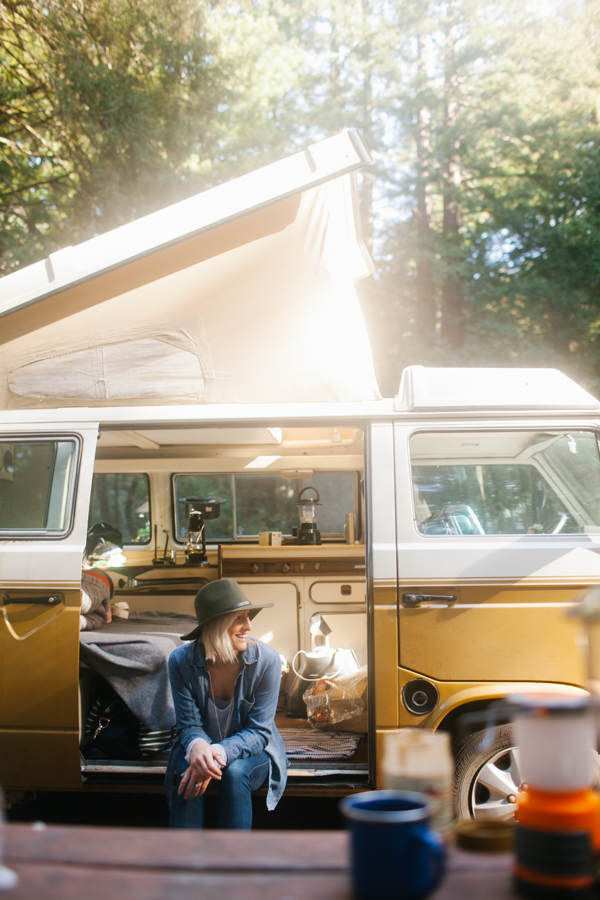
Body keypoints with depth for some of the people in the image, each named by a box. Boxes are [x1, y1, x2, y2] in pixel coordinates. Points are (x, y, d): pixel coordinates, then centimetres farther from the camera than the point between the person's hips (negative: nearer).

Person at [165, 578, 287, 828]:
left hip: (252, 752, -1)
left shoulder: (266, 659, -18)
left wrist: (220, 752, -35)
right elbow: (189, 725, -10)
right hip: (201, 748, 1)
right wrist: (197, 746, -36)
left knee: (235, 771, -32)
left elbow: (259, 731, -16)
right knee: (186, 772, -31)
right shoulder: (181, 660, -14)